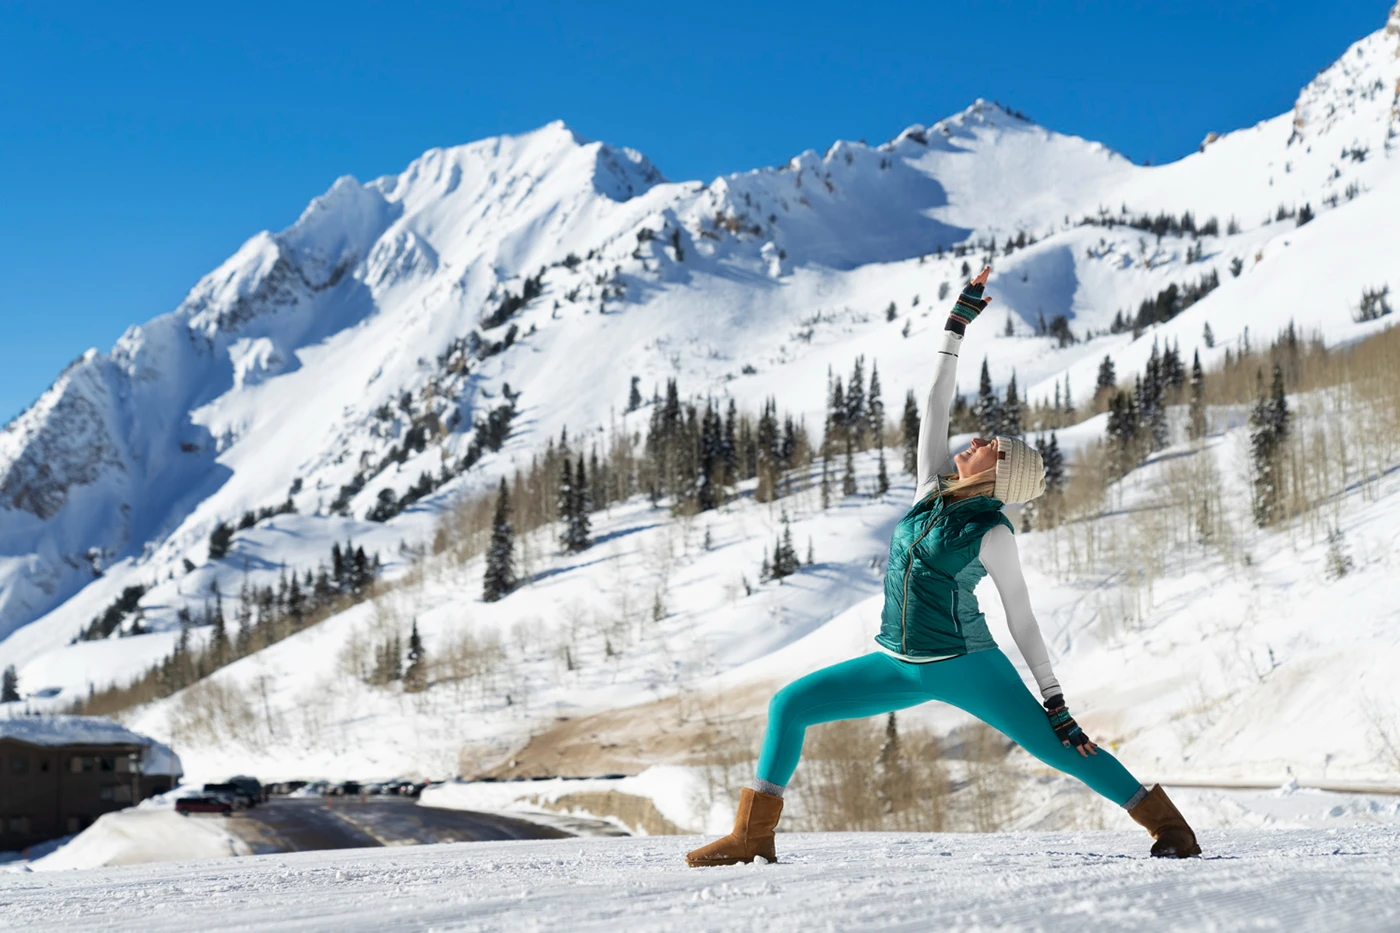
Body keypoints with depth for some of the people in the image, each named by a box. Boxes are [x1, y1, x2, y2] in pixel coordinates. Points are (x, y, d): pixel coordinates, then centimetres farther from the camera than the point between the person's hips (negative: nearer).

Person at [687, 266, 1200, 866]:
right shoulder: (933, 487, 3)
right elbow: (937, 401, 3)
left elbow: (1023, 623, -7)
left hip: (964, 665, -6)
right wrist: (957, 322, 3)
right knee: (789, 705, 0)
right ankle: (753, 835, 5)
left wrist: (1057, 706, -9)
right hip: (900, 665, 6)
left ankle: (1168, 824, 4)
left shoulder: (993, 536, -11)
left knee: (1058, 749, -9)